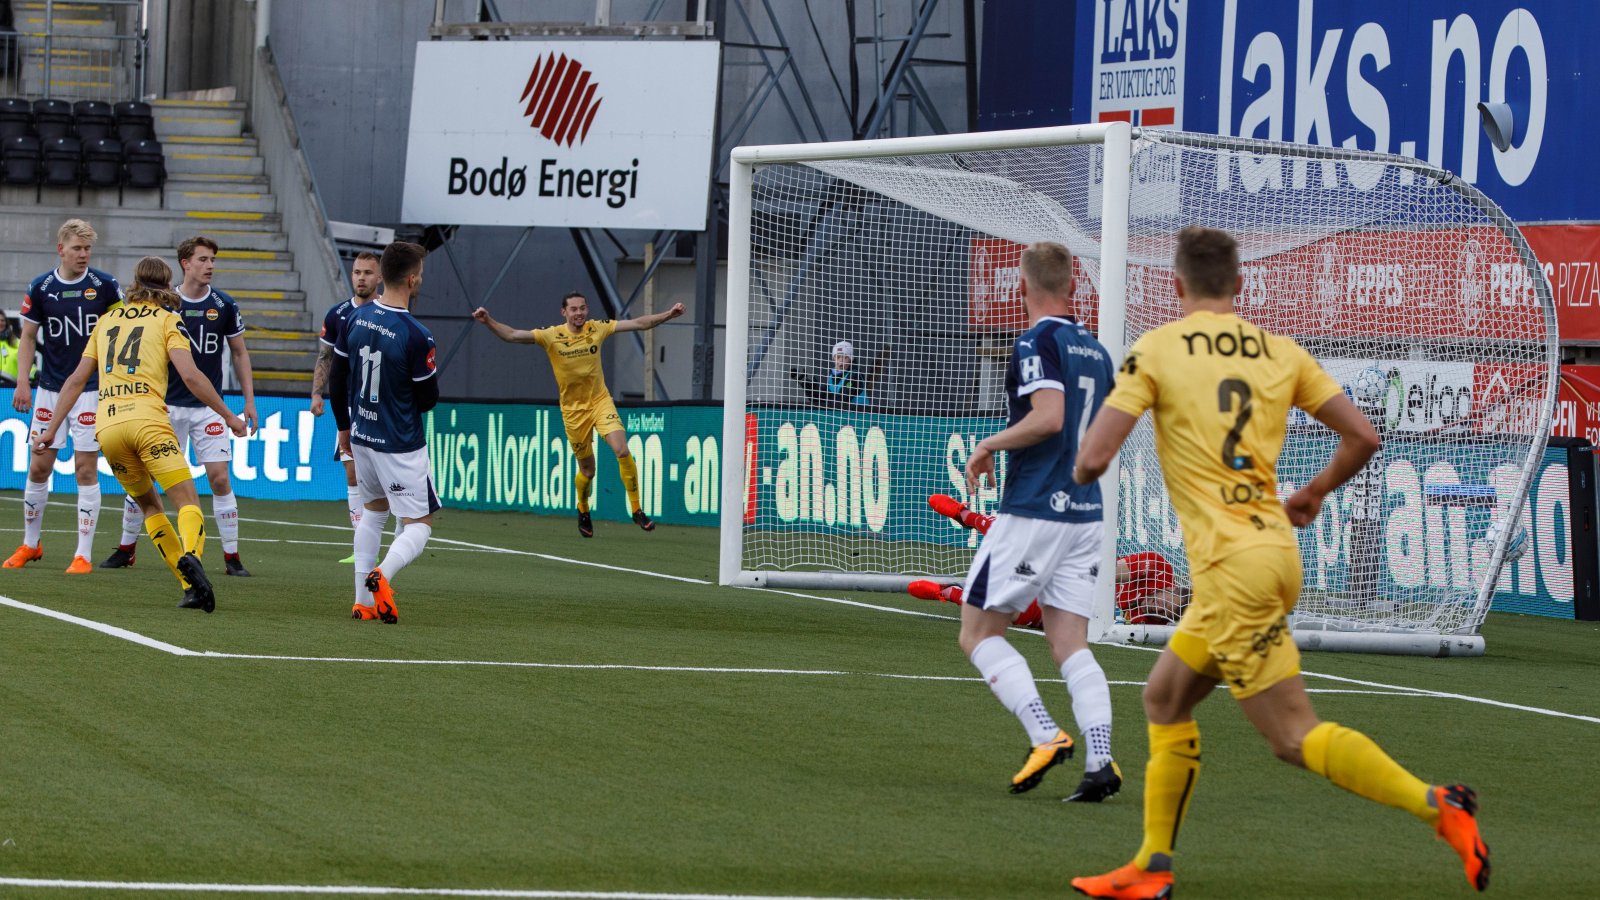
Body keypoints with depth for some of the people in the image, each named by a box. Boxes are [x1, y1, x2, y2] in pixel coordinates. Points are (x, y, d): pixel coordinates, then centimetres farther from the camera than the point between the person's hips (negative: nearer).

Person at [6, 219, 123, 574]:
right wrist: (23, 381, -1)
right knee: (38, 467, 6)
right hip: (50, 390, 2)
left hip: (91, 390, -2)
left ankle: (83, 555, 0)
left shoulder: (105, 286, -5)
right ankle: (30, 545, 22)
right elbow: (28, 336, 8)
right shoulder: (40, 288, -1)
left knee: (86, 470, -4)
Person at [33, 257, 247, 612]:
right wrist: (228, 416, 2)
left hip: (106, 425, 4)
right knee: (188, 503, -8)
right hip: (148, 419, -4)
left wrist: (52, 429, 25)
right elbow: (190, 374, -4)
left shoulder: (108, 320, 23)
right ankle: (190, 555, -40)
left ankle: (191, 585, 8)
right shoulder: (167, 319, 10)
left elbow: (77, 379, 20)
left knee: (149, 504, 19)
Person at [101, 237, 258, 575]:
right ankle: (126, 549, 16)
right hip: (167, 404, 0)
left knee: (220, 479, -8)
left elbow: (240, 353, 9)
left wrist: (249, 400, 4)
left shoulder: (224, 306, -1)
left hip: (209, 405, 0)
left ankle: (232, 557, 0)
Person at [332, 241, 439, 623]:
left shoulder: (355, 320, -2)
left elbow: (338, 379, 8)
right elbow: (428, 399, -14)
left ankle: (363, 600, 20)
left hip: (362, 436, 6)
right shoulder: (416, 337, -21)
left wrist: (344, 427, 21)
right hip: (401, 445, -6)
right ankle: (382, 574, -26)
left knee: (373, 511, 25)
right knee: (420, 525, 2)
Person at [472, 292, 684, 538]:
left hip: (600, 401, 1)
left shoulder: (597, 329, -5)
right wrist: (488, 321, -32)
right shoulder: (552, 336, -11)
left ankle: (637, 511, -8)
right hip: (574, 409, -1)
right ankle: (583, 512, 38)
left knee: (622, 451, -19)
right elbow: (511, 335, -17)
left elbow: (639, 324, -3)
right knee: (587, 470, 6)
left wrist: (668, 315, -13)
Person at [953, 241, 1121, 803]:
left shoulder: (1038, 342, -10)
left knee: (979, 633, 2)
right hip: (1085, 514, 7)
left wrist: (991, 444, -10)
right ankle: (1099, 761, -12)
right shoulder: (1095, 351, 13)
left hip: (1033, 512, -7)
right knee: (1071, 646, 5)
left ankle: (1045, 735, -13)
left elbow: (1049, 416, -23)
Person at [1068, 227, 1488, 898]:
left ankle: (1435, 807, -22)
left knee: (1295, 736, -7)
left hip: (1231, 565, -7)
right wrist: (1313, 493, 25)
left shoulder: (1156, 350, -5)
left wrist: (1082, 466, 14)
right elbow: (1363, 437, 6)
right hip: (1276, 548, 7)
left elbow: (1092, 461, -10)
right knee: (1165, 697, 20)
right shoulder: (1280, 352, 9)